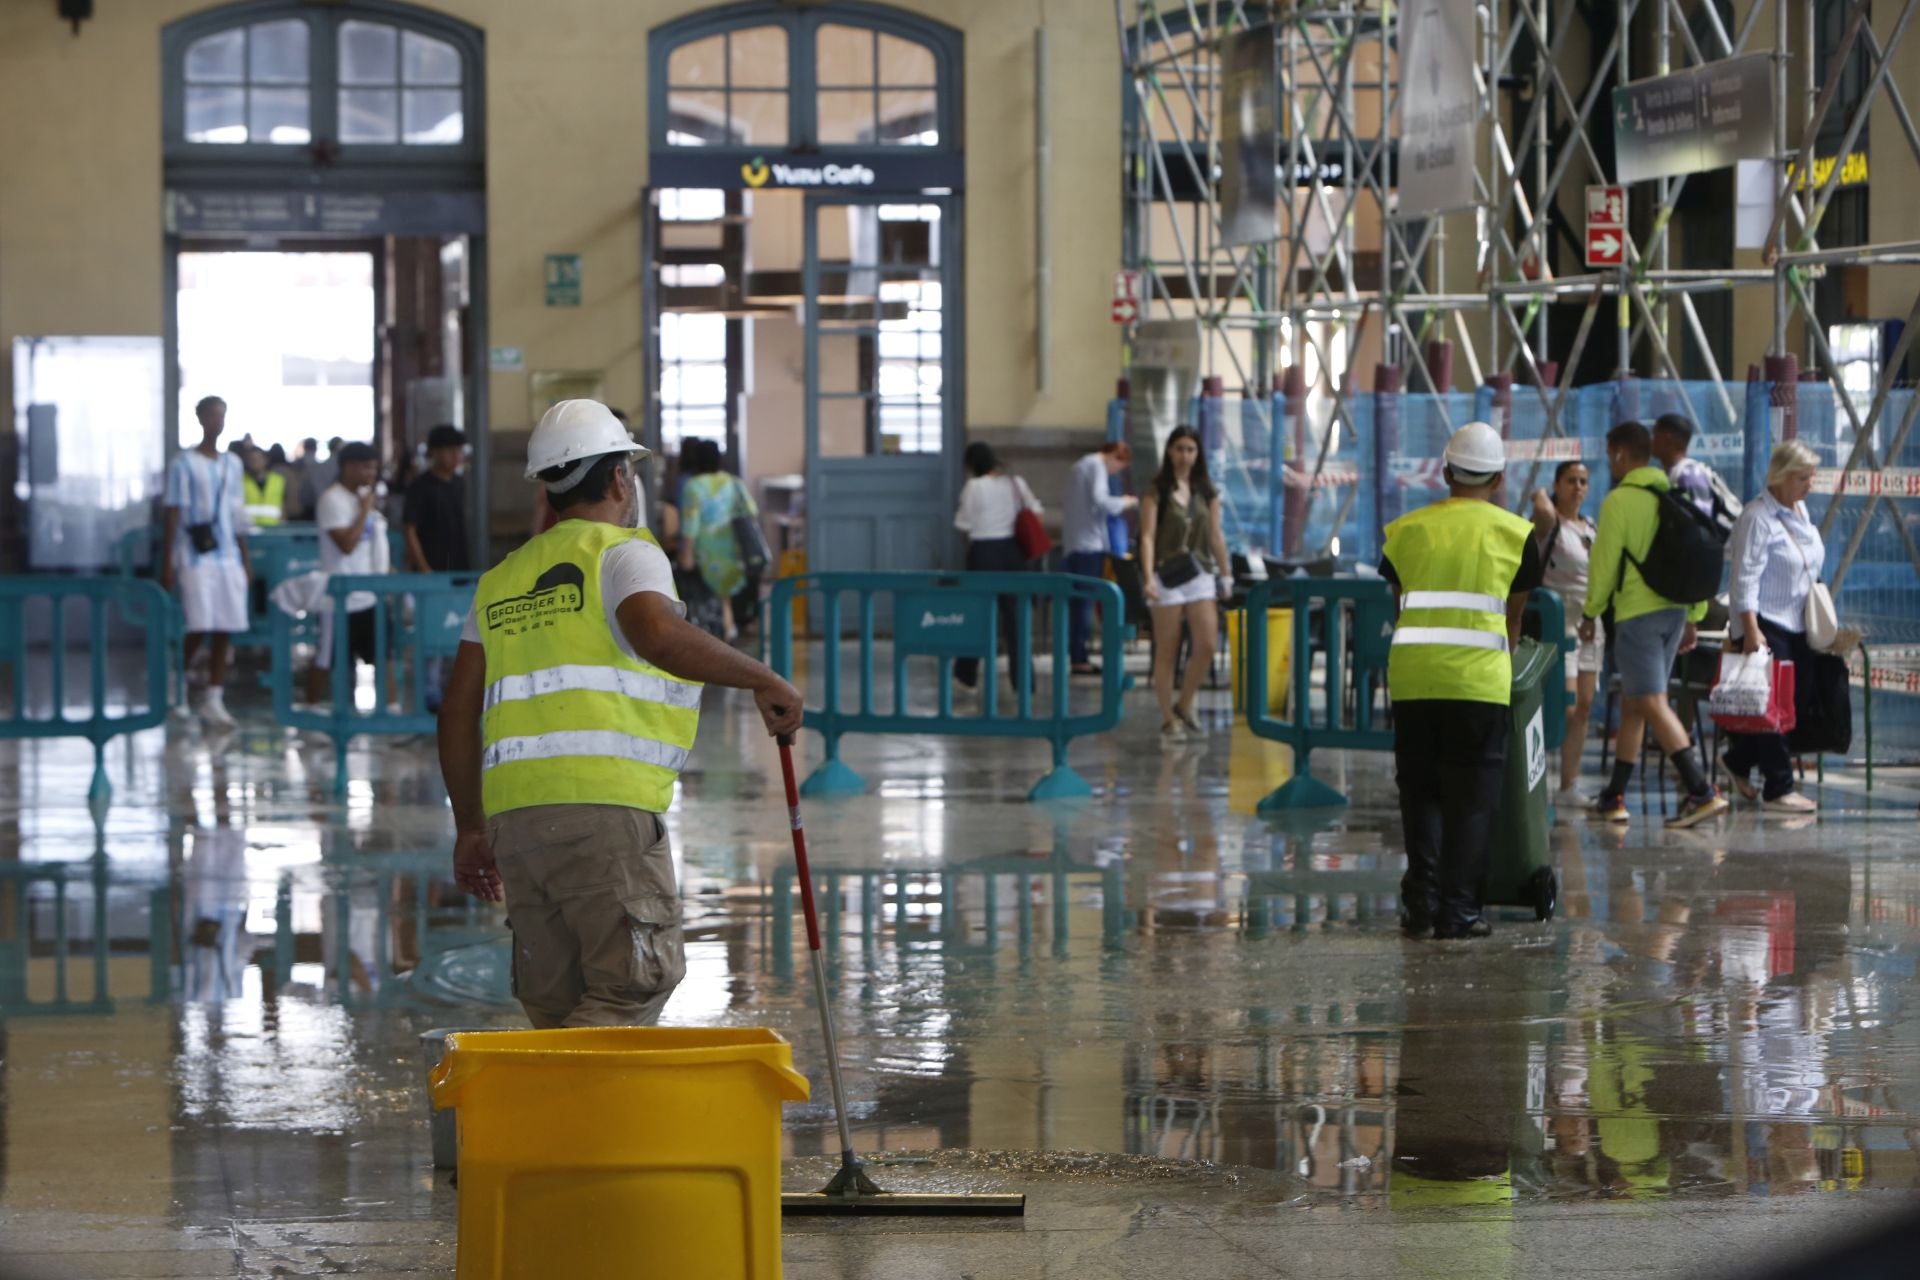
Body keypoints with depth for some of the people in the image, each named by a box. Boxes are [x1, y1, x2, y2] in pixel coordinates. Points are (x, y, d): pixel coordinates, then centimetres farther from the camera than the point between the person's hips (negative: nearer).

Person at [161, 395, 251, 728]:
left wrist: (245, 561, 14)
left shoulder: (232, 464, 13)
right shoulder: (184, 463, -2)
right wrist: (168, 562, -8)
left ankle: (214, 699, 5)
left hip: (228, 557, 5)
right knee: (198, 629, -9)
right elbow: (173, 514, -4)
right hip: (195, 558, -5)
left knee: (225, 630, -1)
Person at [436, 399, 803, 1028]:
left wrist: (470, 828, 24)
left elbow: (458, 710, 20)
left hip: (512, 811, 7)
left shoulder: (503, 579, 23)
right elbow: (658, 634, -19)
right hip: (605, 810, -6)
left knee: (557, 1005, 11)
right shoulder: (624, 553, 3)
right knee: (637, 982, -5)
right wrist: (762, 680, -9)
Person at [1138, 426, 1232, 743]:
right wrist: (1149, 577, -19)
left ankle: (1184, 707, 12)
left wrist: (1226, 575, 11)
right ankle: (1168, 720, 7)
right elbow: (1148, 537, -9)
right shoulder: (1157, 492, -2)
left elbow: (1216, 536, 14)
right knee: (1167, 651, 0)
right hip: (1167, 575, -4)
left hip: (1200, 574, 4)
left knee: (1206, 645, -7)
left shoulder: (1206, 492, 10)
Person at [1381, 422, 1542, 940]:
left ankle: (1421, 905, 8)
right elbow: (1514, 613, 14)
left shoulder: (1405, 530, 12)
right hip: (1479, 678, -2)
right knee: (1472, 798, 4)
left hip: (1411, 675, 2)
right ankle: (1458, 910, 2)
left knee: (1420, 793, 11)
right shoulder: (1515, 533, 7)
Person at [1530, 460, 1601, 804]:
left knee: (1584, 708, 6)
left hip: (1589, 625, 8)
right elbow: (1543, 511, -33)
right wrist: (1541, 498, -11)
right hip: (1559, 624, -8)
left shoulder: (1590, 527, 15)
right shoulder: (1551, 524, -9)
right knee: (1566, 707, -17)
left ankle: (1569, 785, 11)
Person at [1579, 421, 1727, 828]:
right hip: (1674, 611, 8)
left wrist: (1590, 614, 1)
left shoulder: (1620, 501, -10)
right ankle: (1614, 798, 19)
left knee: (1652, 704, -10)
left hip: (1637, 613, -8)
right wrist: (1693, 617, 17)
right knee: (1632, 703, 15)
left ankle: (1702, 792, -21)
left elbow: (1604, 563, -10)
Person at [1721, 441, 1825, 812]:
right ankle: (1778, 789, -1)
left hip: (1797, 626, 9)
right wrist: (1751, 630, -25)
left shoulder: (1800, 510, 12)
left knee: (1800, 698, 8)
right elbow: (1746, 578, -19)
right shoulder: (1757, 517, -15)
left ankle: (1738, 760, 24)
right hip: (1765, 624, -9)